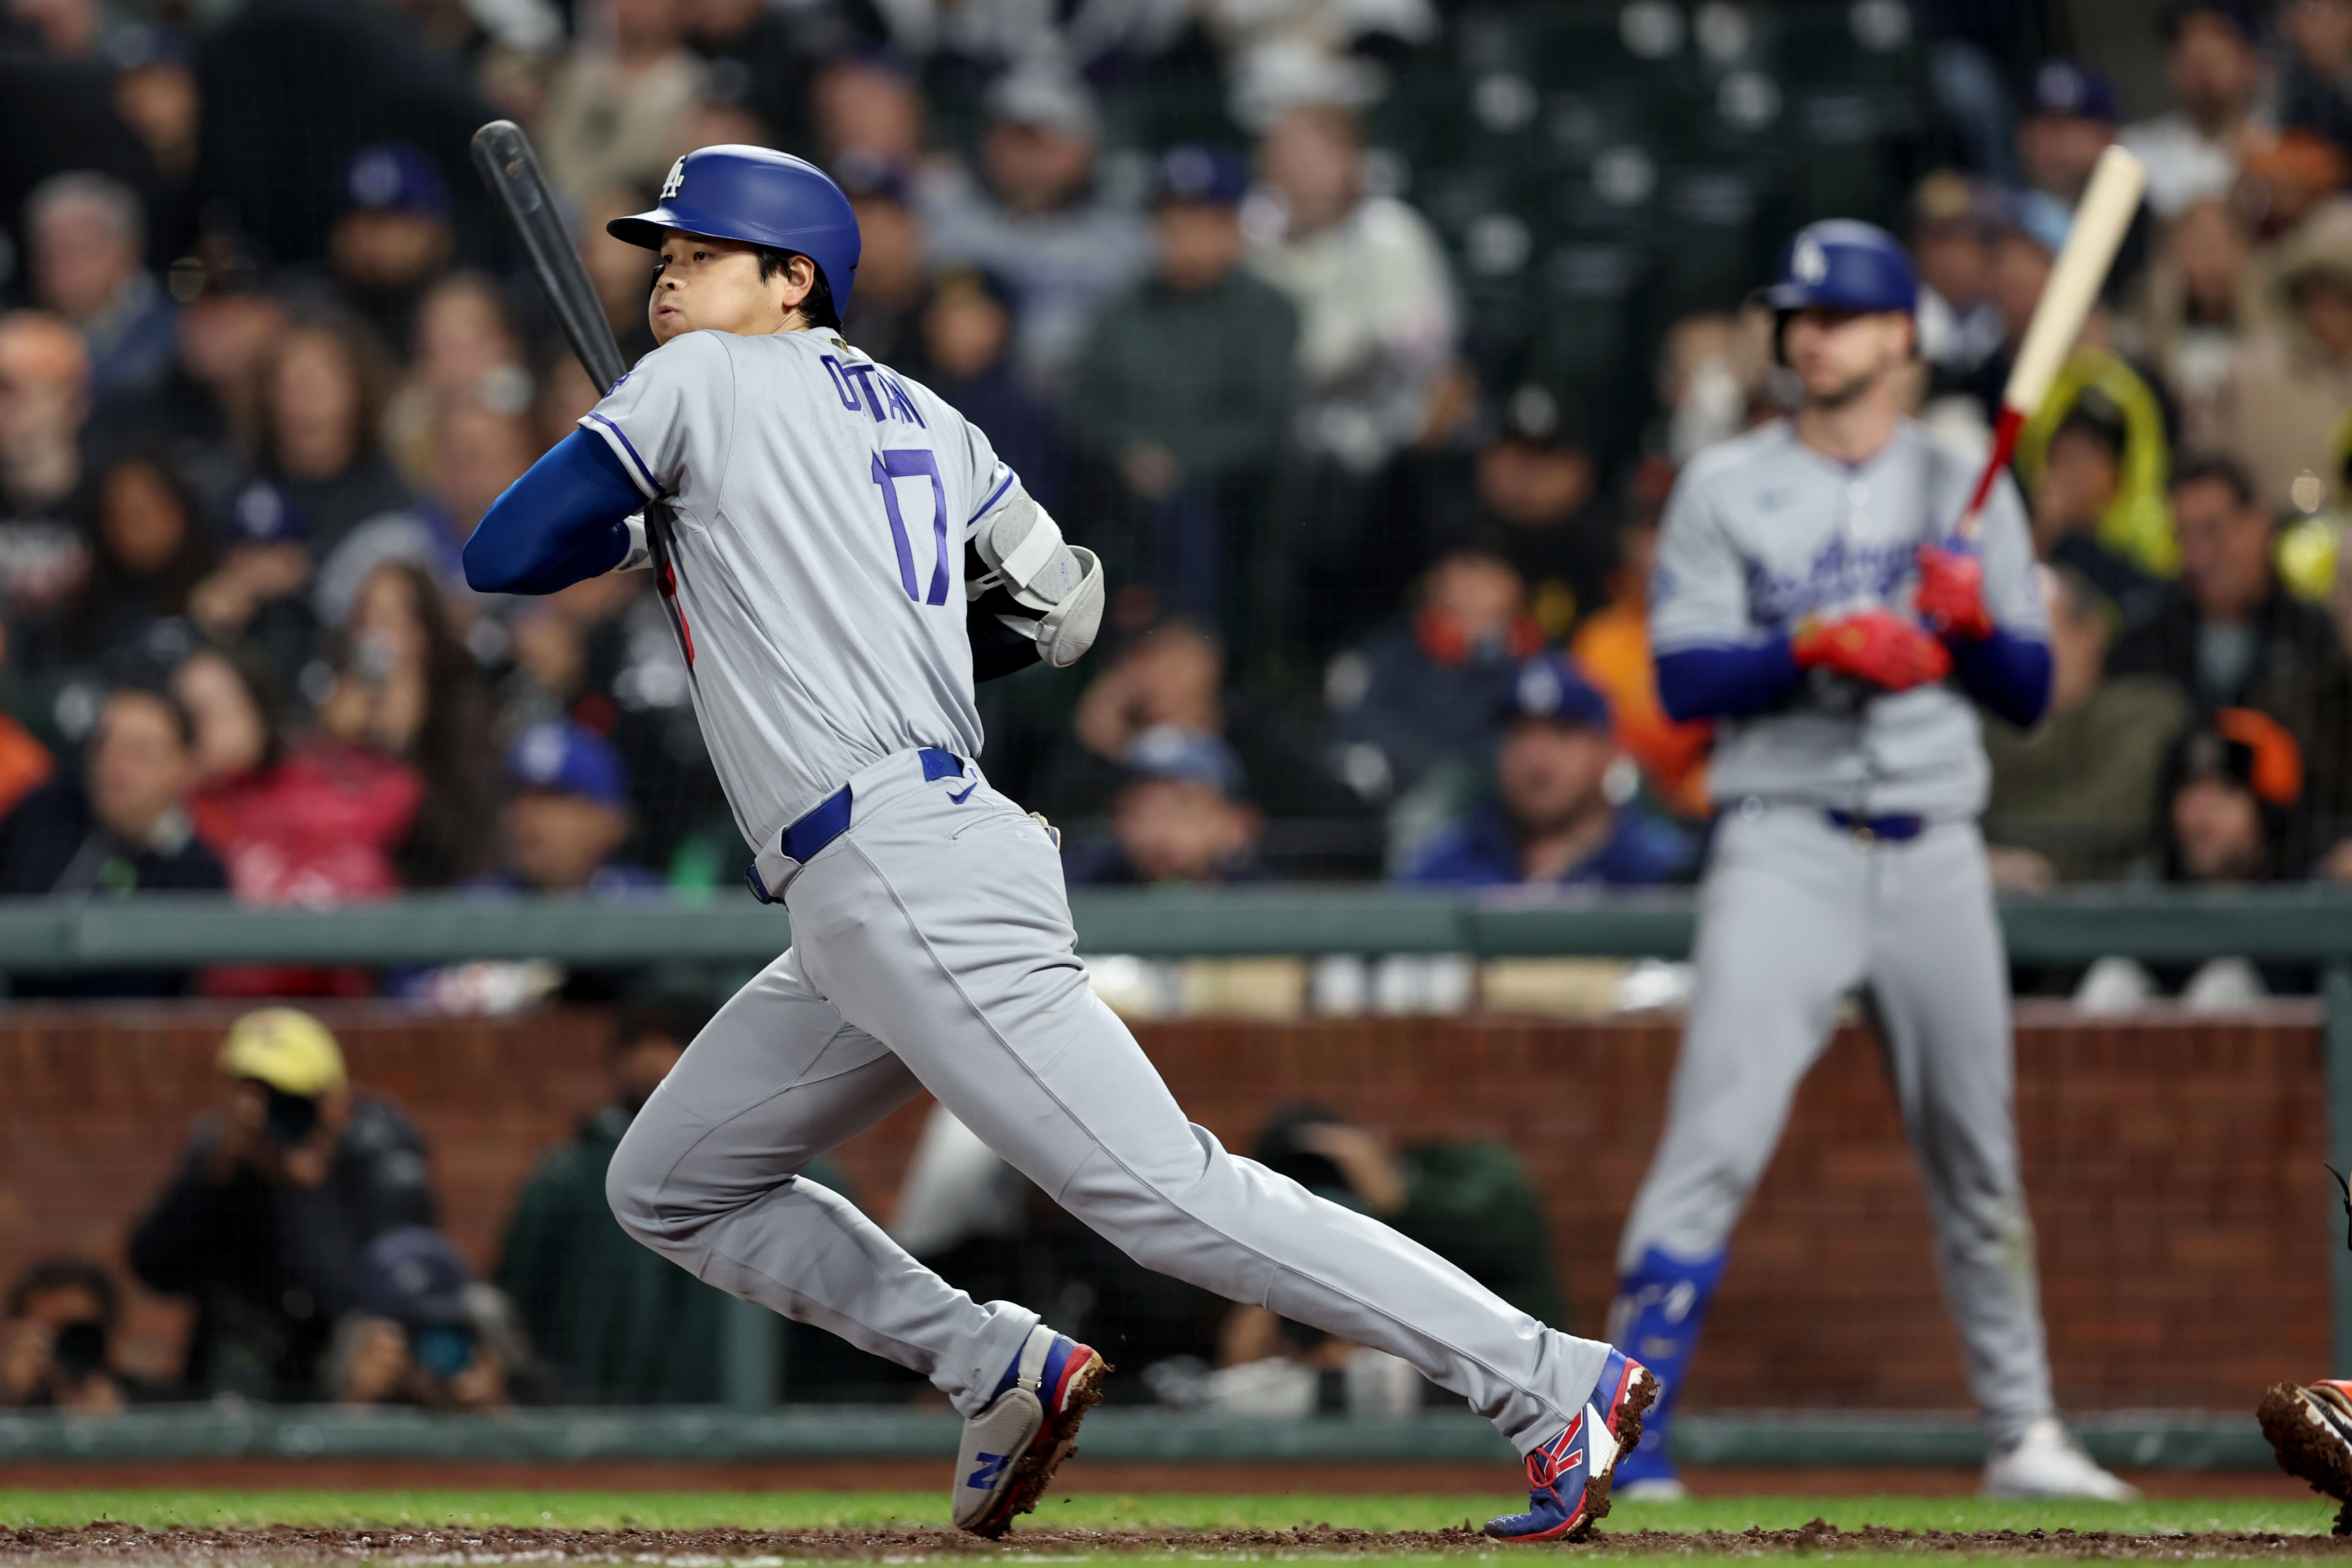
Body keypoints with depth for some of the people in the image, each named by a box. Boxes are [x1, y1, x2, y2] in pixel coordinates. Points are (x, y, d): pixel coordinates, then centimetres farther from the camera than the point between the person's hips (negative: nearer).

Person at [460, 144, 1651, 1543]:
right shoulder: (916, 417, 19)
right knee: (670, 1190, 17)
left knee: (1170, 1195, -14)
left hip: (905, 878, -10)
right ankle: (1001, 1368, 9)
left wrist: (637, 516, 18)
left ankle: (1556, 1387, -17)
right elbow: (1062, 611, 24)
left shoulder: (703, 382, -2)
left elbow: (503, 556, -2)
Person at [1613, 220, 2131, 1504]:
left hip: (1935, 854, 3)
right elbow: (1684, 678, -5)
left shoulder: (1969, 494, 11)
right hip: (1785, 848, -3)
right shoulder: (1726, 488, 4)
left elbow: (2030, 694, 8)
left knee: (1977, 1156, 10)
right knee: (1717, 1137, -16)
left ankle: (2021, 1433, 23)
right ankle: (1627, 1435, -18)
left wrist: (1975, 627, -12)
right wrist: (1816, 646, -19)